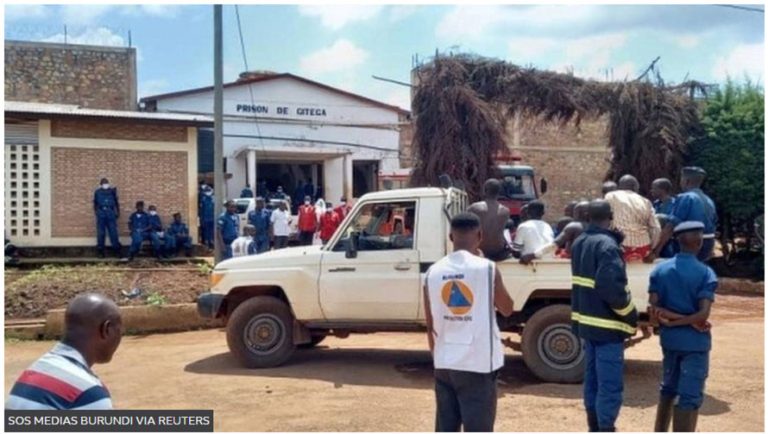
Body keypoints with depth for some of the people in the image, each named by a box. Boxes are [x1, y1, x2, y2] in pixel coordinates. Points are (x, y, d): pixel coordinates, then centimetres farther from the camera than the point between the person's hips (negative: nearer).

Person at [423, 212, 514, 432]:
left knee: (445, 429, 14)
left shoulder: (433, 272, 1)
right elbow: (507, 309, 5)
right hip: (478, 363, -4)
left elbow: (430, 326, 7)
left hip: (444, 363, 4)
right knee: (478, 430, 4)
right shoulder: (486, 268, -11)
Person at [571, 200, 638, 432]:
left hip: (587, 321, 9)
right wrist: (631, 315, -14)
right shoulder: (607, 246, -19)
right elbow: (612, 289, -24)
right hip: (606, 325, -9)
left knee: (592, 380, 17)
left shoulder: (579, 243, 9)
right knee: (610, 385, -3)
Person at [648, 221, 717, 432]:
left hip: (669, 339, 5)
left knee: (668, 389, 21)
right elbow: (703, 314, -19)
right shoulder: (705, 273, -11)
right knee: (690, 397, 0)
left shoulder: (660, 270, 0)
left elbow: (654, 309, -8)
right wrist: (687, 321, -9)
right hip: (695, 341, -5)